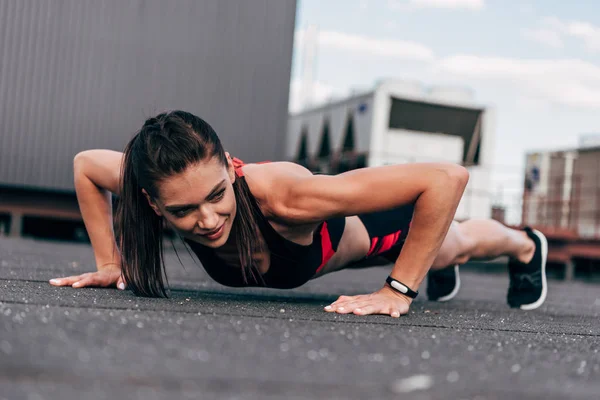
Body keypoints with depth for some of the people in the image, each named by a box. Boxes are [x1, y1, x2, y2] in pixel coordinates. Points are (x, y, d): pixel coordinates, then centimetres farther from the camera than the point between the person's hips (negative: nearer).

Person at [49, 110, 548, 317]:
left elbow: (448, 177, -51)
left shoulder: (283, 195, -51)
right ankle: (442, 272, 77)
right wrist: (109, 263, -19)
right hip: (310, 239, 4)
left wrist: (399, 292, -47)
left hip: (368, 223, -4)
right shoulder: (177, 192, -37)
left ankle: (527, 245, 67)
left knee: (452, 246, 32)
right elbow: (85, 163, -15)